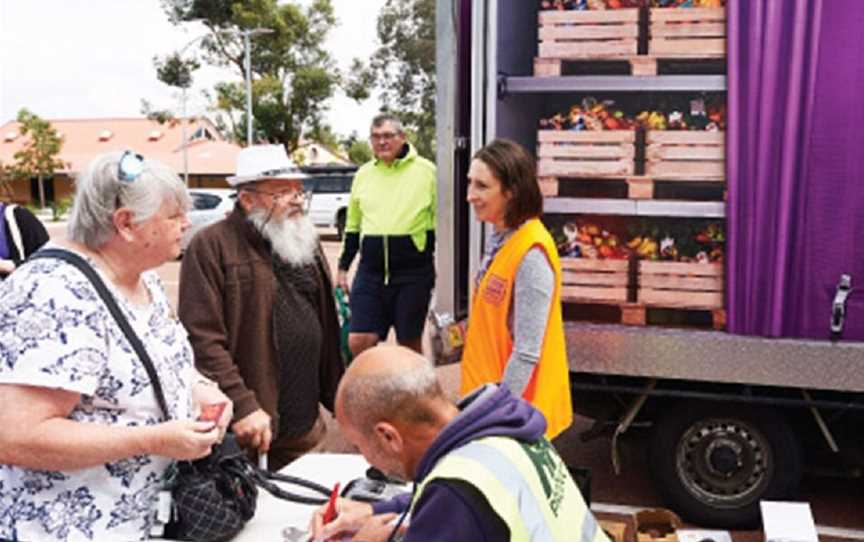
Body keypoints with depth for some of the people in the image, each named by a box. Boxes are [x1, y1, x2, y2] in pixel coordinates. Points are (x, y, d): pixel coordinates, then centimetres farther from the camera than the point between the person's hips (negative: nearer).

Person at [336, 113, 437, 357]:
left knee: (410, 342, 8)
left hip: (413, 271, -3)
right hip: (371, 270, 3)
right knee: (358, 341, -3)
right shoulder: (363, 174, 12)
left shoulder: (426, 171, -2)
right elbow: (353, 226, 19)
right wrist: (343, 267, 17)